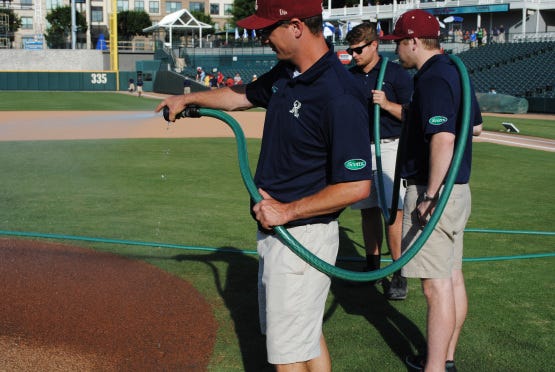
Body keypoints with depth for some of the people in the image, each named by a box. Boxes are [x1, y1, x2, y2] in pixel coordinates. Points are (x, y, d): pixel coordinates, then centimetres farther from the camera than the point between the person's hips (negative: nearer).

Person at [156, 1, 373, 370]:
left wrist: (287, 211, -21)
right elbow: (243, 96, 25)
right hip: (274, 230, 9)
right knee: (307, 333, 22)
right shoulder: (286, 73, 3)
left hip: (304, 236, -9)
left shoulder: (339, 97, -26)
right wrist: (189, 98, 32)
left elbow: (357, 186, -27)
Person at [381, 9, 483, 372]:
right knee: (453, 277, 16)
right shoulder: (455, 71, 13)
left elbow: (443, 139, -29)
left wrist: (430, 196, -26)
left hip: (436, 191, -10)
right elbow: (476, 126, 24)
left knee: (437, 285, -6)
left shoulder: (432, 79, -18)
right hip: (459, 189, 10)